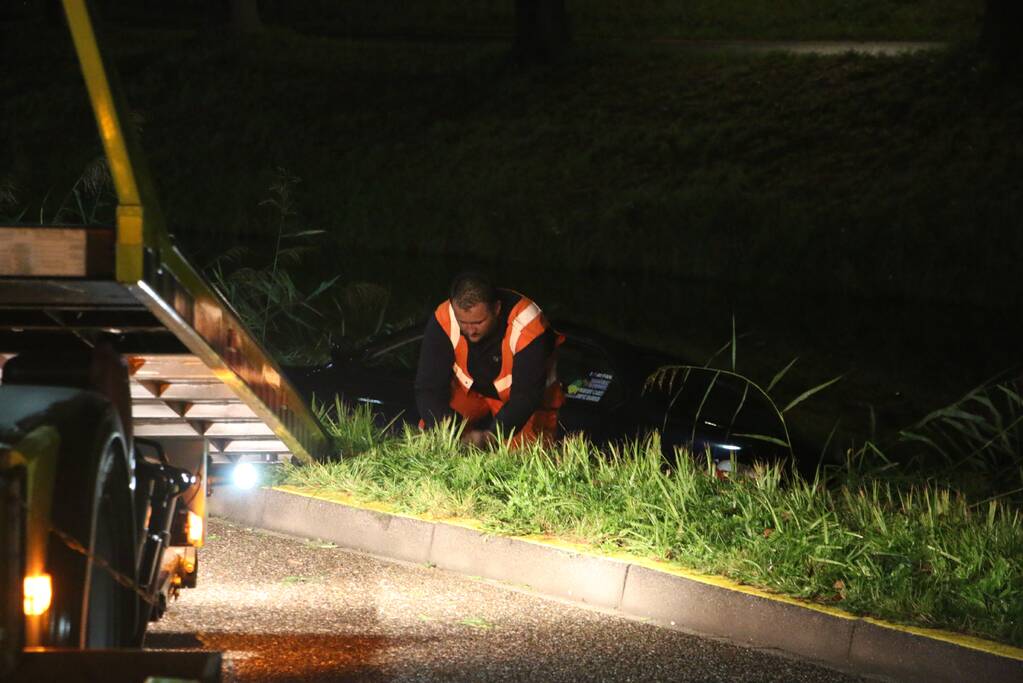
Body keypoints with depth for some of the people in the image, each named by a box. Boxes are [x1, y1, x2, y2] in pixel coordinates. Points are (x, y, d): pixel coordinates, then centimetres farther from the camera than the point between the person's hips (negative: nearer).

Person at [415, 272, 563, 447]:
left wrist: (490, 435, -47)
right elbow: (429, 387, -25)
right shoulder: (443, 321, -27)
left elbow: (526, 395, -33)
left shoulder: (527, 327, -34)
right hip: (469, 390, 2)